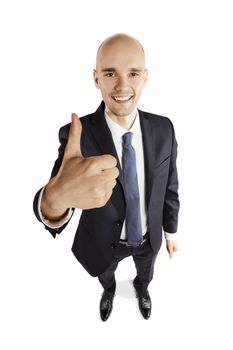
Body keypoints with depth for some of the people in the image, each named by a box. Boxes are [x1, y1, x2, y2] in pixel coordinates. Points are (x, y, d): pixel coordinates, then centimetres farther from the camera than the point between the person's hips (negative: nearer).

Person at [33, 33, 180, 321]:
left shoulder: (163, 128, -19)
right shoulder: (76, 134, -28)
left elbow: (170, 186, -7)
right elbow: (52, 204, -37)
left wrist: (171, 231, 4)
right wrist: (55, 197, -61)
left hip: (149, 237, 2)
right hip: (105, 242, -1)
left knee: (146, 272, 35)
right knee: (106, 275, 33)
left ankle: (141, 288, 72)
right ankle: (109, 290, 71)